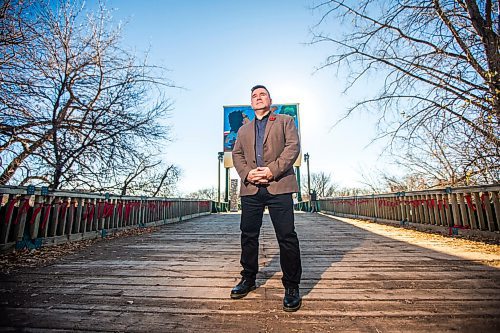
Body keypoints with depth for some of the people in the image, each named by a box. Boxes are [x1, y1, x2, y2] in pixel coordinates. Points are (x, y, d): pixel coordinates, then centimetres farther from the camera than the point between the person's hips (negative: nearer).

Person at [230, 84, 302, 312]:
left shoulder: (285, 121, 14)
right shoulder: (243, 130, 25)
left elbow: (293, 147, -1)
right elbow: (237, 154, 14)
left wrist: (273, 170, -14)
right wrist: (246, 173, -7)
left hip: (278, 186, -4)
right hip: (250, 188, 4)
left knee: (286, 237, -4)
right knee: (248, 235, 9)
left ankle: (292, 286, 10)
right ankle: (248, 278, 26)